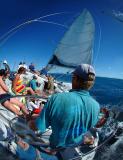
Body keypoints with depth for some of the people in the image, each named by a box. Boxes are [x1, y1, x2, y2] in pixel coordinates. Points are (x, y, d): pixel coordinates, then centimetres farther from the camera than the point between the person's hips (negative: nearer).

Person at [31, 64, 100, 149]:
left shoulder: (57, 98, -33)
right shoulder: (96, 106, -21)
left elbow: (36, 127, -23)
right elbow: (92, 126, 0)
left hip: (58, 145, -3)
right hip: (80, 146, 4)